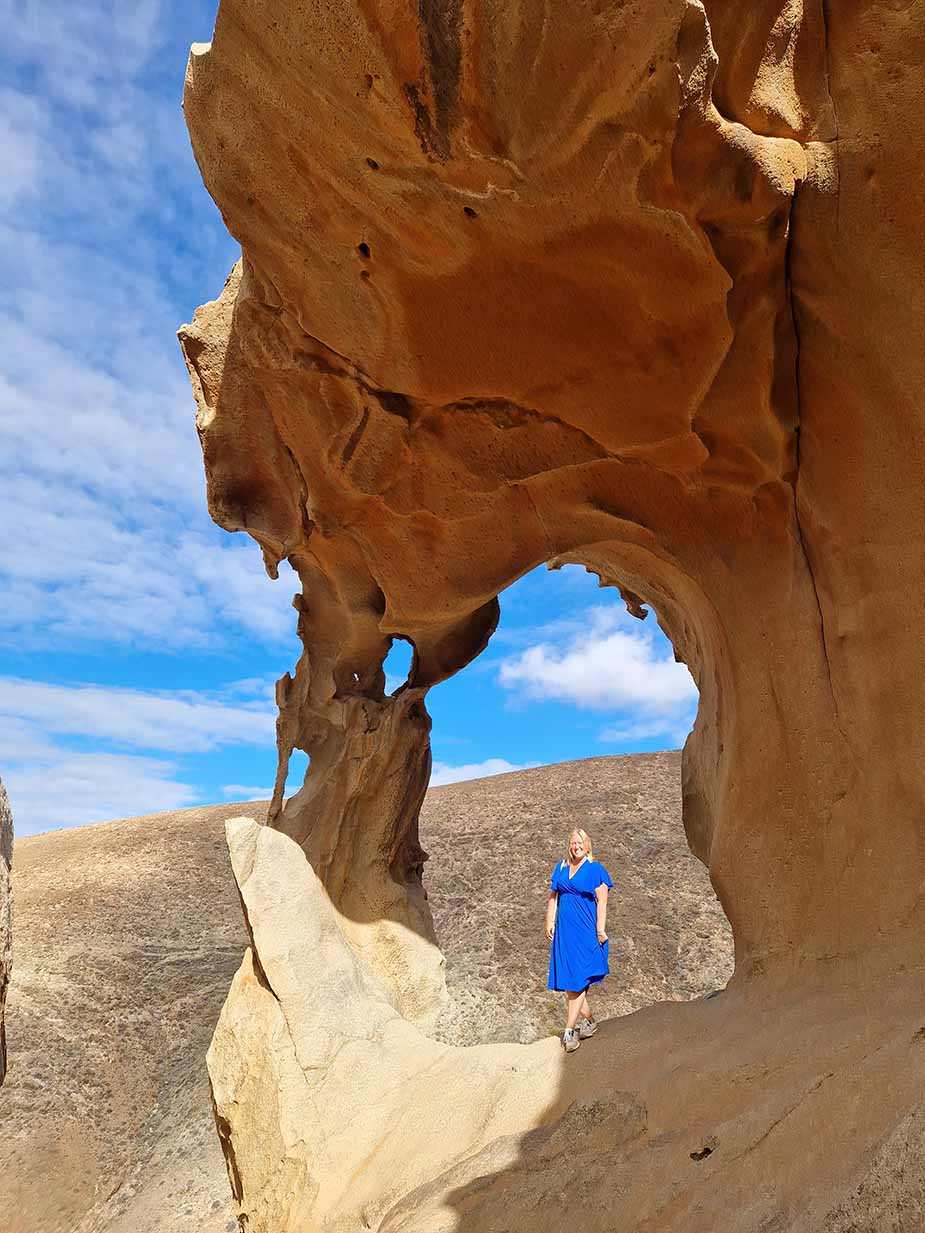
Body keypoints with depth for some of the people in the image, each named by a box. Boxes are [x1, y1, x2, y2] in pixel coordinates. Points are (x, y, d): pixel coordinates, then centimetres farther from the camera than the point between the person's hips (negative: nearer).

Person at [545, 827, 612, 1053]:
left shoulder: (596, 869, -3)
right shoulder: (561, 868, 10)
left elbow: (601, 902, -6)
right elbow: (553, 897, 13)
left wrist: (600, 930, -11)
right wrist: (550, 922, 6)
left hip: (585, 932, -5)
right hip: (564, 931, 5)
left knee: (577, 980, -7)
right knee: (566, 980, 8)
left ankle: (569, 1031, -4)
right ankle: (589, 1021, 24)